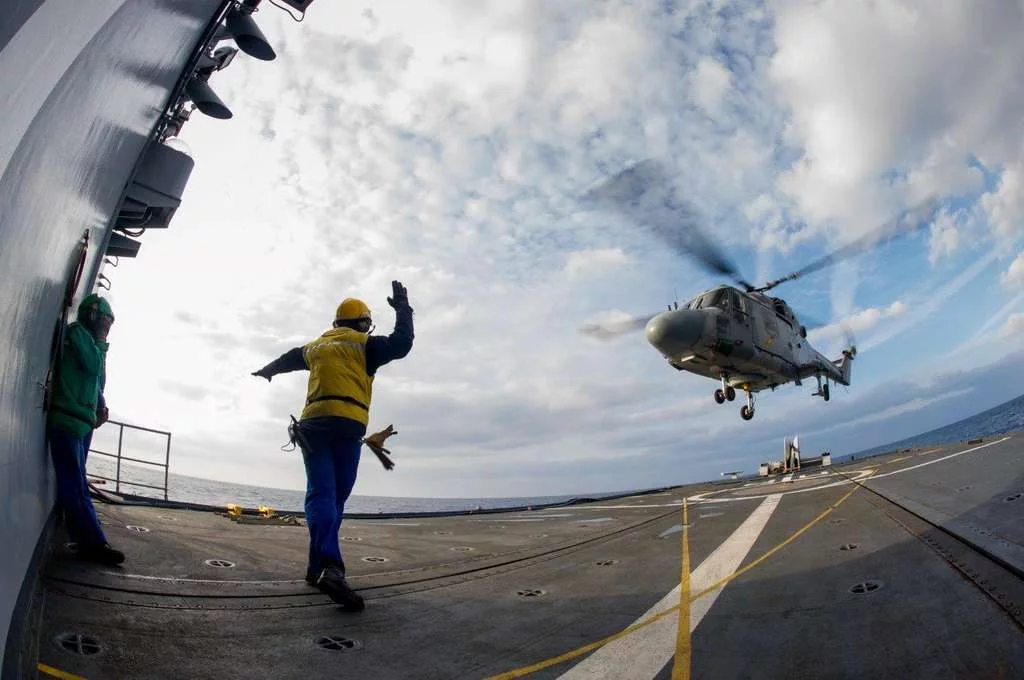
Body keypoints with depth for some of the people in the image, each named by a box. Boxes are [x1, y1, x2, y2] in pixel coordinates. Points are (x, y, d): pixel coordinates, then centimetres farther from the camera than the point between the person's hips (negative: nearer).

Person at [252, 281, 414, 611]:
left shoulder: (316, 346, 23)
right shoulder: (364, 344, 7)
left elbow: (288, 358, 43)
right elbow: (400, 344, -6)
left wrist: (267, 370, 64)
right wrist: (402, 308, 9)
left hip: (312, 424, 4)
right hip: (347, 426, -4)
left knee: (320, 494, -7)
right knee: (335, 498, 4)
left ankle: (327, 567, -25)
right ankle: (324, 568, 1)